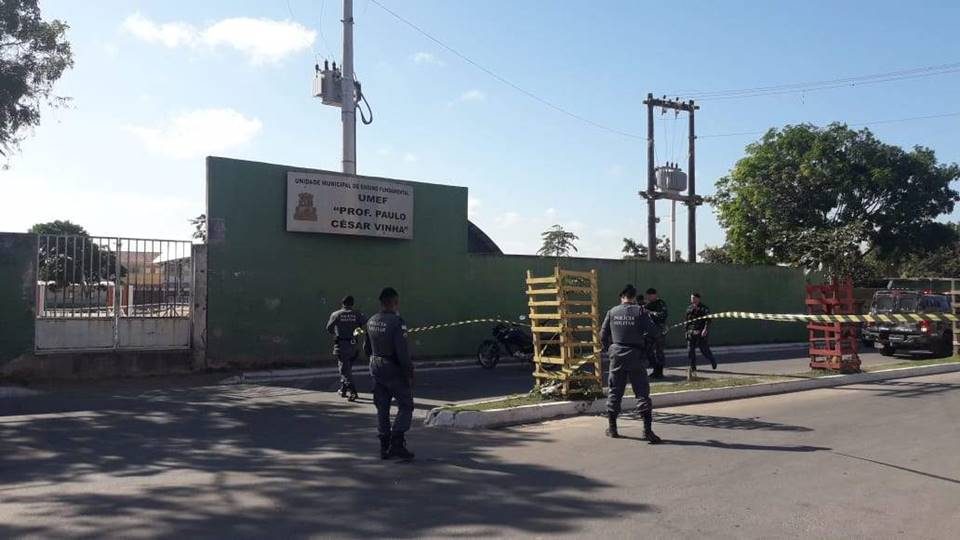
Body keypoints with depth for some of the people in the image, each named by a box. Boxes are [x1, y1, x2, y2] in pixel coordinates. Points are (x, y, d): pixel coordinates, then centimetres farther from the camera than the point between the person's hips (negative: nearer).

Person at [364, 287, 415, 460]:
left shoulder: (371, 321, 6)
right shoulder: (396, 322, -18)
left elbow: (366, 348, 15)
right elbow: (402, 352, -21)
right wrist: (409, 373, -13)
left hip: (376, 369, 7)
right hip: (394, 370, -7)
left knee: (382, 408, 13)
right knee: (405, 406, 4)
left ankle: (384, 447, 16)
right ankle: (396, 443, -5)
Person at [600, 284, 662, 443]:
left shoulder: (612, 312, 3)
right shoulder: (640, 311, -6)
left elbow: (603, 335, 8)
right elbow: (653, 331, -10)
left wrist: (608, 350, 19)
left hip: (617, 356, 3)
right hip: (636, 356, -3)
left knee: (615, 392, 13)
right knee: (642, 393, 0)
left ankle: (612, 427, 19)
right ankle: (647, 429, -6)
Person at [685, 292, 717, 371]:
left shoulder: (704, 308, -4)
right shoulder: (689, 308, 13)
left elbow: (708, 320, -12)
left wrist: (705, 329, -25)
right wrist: (687, 331, 18)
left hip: (701, 332, -5)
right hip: (691, 332, 5)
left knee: (704, 349, 0)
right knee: (690, 350, -1)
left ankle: (713, 361, 26)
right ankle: (693, 367, 9)